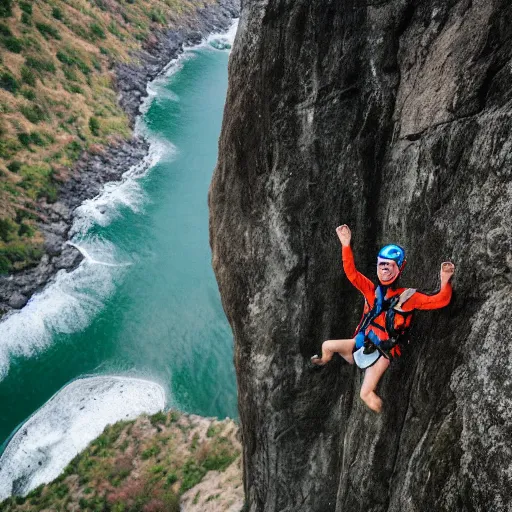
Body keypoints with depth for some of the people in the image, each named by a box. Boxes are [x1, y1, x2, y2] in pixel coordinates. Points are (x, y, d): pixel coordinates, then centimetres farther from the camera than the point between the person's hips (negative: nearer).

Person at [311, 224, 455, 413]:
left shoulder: (408, 296, -5)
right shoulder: (372, 290, 6)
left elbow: (439, 301, -13)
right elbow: (351, 272, -1)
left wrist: (445, 282, -34)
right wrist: (346, 245, -11)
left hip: (382, 352, -5)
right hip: (362, 343, 5)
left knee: (366, 394, -14)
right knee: (327, 345, 10)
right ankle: (324, 362, 45)